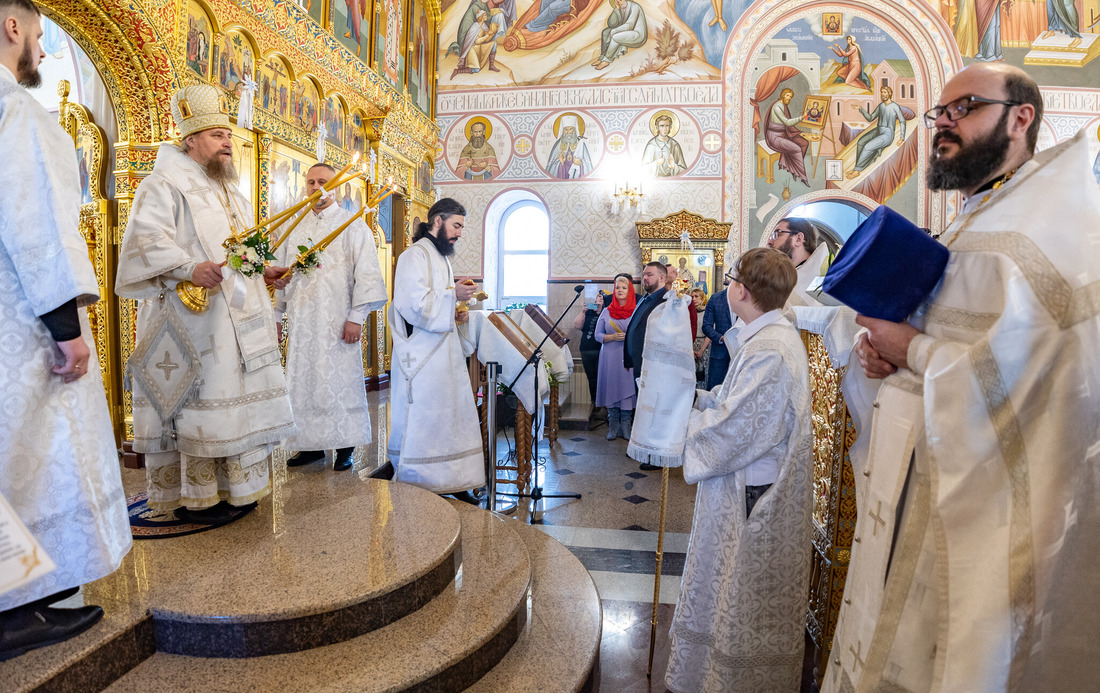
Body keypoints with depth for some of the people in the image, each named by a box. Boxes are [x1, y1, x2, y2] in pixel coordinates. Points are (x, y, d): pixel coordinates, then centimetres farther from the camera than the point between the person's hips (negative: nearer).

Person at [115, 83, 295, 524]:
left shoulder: (230, 193, 23)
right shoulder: (165, 184, -3)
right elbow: (147, 240, -16)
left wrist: (263, 272, 12)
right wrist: (190, 268, -30)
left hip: (237, 317, 9)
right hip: (193, 315, -8)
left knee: (235, 399, 10)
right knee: (192, 404, -6)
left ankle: (231, 486, 19)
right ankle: (188, 497, 3)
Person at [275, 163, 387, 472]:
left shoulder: (353, 226, 3)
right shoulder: (294, 229, 17)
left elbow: (366, 273, -5)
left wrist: (356, 316, -13)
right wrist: (274, 316, 13)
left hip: (336, 322, -4)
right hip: (301, 322, 5)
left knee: (339, 381, -2)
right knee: (303, 382, 5)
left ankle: (345, 447, 7)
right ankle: (311, 445, 15)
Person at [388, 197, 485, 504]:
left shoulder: (441, 257, 20)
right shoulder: (415, 255, -11)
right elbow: (414, 307, -22)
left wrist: (455, 315, 9)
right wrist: (453, 294, -14)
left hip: (445, 355, 10)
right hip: (422, 360, -9)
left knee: (452, 419, 10)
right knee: (421, 426, -3)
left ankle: (452, 484, 19)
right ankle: (415, 488, 9)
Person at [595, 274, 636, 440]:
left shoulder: (636, 312, 4)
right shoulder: (607, 312, 9)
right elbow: (598, 335, 7)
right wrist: (613, 337, -10)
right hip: (610, 357, 1)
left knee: (627, 389, -3)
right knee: (611, 390, 2)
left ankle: (626, 427, 8)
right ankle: (613, 427, 12)